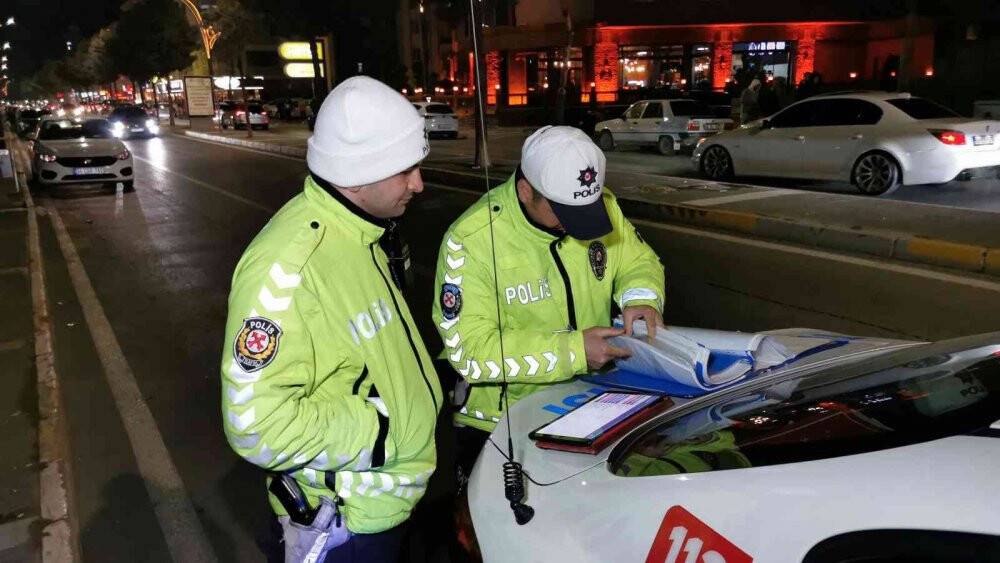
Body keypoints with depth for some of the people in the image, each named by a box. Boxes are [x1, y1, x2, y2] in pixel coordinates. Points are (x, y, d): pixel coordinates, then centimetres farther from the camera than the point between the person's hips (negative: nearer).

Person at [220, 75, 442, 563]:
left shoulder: (359, 234, 2)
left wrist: (424, 389, 6)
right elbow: (259, 425, -30)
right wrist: (383, 429, -23)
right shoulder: (286, 268, -30)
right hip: (344, 522, -8)